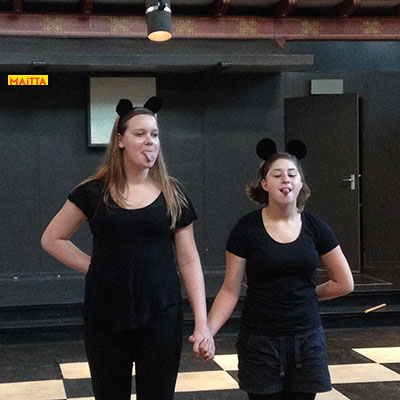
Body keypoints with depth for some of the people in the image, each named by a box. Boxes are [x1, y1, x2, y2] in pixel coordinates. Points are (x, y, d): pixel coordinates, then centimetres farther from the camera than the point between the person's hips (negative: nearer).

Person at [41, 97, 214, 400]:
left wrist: (202, 323, -3)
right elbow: (53, 239, 9)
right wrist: (93, 266, -2)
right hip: (105, 318, 0)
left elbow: (189, 261, 2)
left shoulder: (173, 194, 3)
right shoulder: (95, 192, 1)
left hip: (161, 316, 0)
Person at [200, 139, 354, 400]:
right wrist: (207, 330, -17)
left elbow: (344, 283, 10)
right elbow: (230, 290, -5)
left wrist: (305, 295, 11)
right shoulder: (247, 229, -5)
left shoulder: (315, 227, 2)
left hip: (307, 339, 2)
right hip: (260, 341, -2)